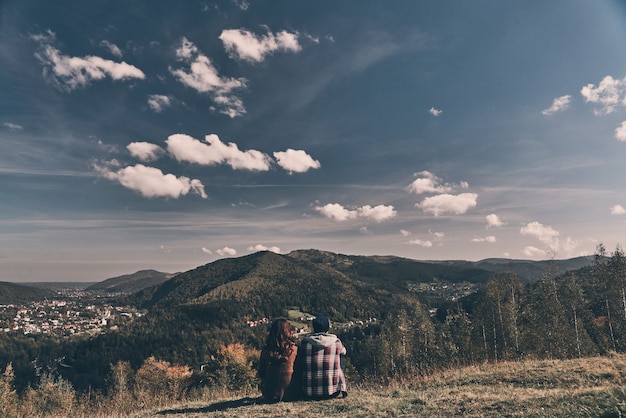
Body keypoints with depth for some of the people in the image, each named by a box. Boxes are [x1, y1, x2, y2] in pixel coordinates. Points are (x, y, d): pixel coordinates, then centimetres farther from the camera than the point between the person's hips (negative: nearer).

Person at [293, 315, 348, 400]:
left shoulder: (304, 343, -6)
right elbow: (343, 351, 18)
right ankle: (343, 389, 31)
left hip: (308, 394, 1)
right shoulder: (336, 341, -6)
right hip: (332, 392, 0)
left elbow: (297, 369, 5)